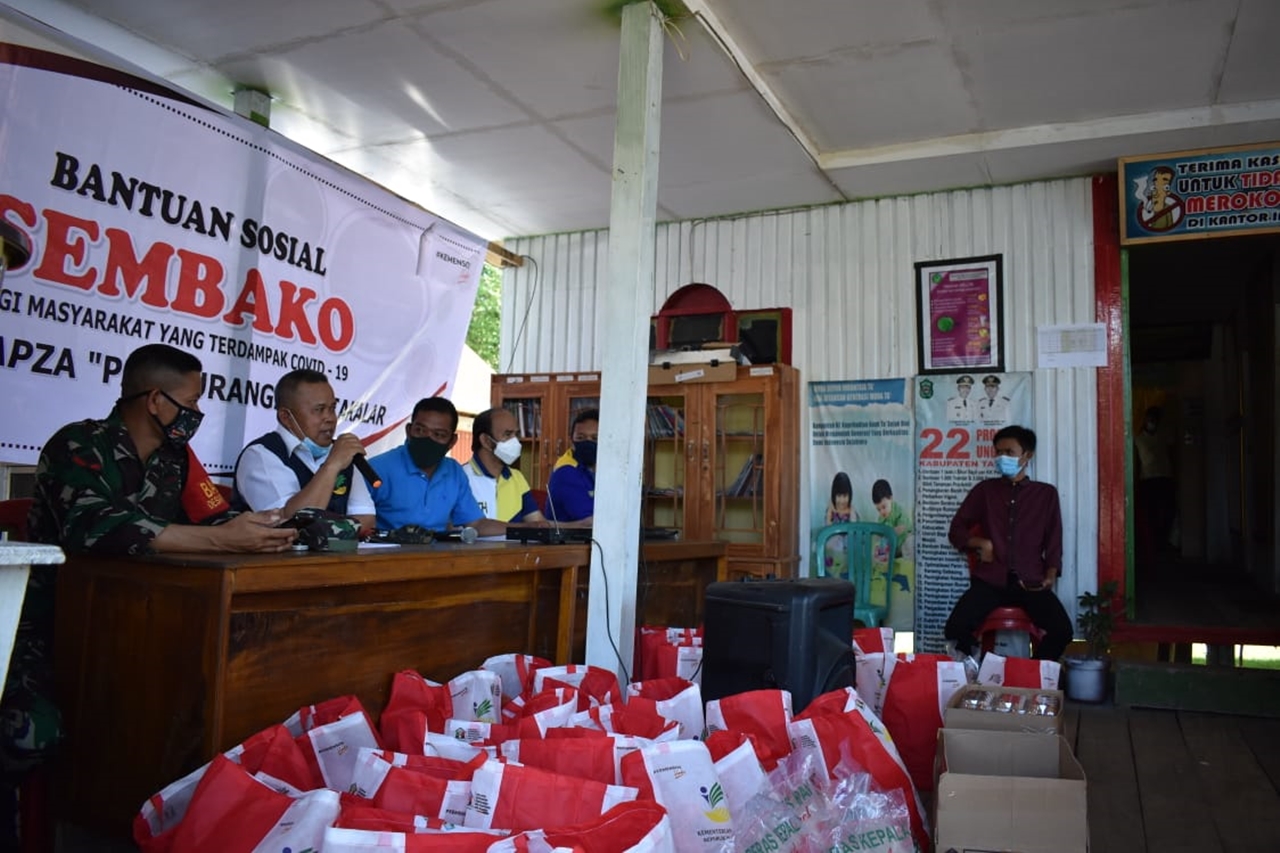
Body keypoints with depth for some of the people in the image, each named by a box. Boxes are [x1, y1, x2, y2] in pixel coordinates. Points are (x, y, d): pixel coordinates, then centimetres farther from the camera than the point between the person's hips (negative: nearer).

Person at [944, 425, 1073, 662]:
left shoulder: (1046, 493, 14)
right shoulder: (985, 490, 14)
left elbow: (1054, 543, 13)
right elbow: (956, 530, 16)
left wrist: (1049, 576, -4)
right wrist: (979, 543, -4)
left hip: (1031, 582, 0)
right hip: (990, 580, 0)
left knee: (1062, 630, -26)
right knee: (955, 629, -25)